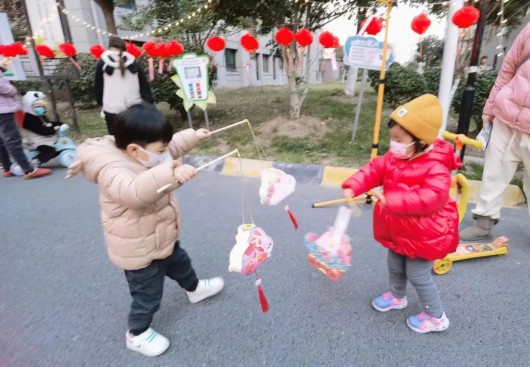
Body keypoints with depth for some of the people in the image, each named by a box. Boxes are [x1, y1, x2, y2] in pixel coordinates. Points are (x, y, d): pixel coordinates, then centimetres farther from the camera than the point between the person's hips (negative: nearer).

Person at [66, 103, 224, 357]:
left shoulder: (142, 153, -6)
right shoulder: (113, 172, -35)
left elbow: (174, 146, 13)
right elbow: (134, 192, -57)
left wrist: (194, 136, 16)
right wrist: (171, 174, -68)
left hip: (163, 239, 9)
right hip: (139, 252, -9)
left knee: (180, 264, 31)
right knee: (148, 296, 11)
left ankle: (194, 289, 59)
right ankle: (137, 335, 38)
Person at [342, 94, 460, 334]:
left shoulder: (435, 168, -27)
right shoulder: (394, 158, -4)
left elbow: (431, 198, -38)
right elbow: (374, 170, -6)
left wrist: (391, 200, -44)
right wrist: (352, 187, -23)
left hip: (423, 234, -8)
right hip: (398, 229, 8)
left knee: (418, 275, 5)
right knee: (395, 266, 25)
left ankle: (436, 317, 30)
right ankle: (397, 296, 53)